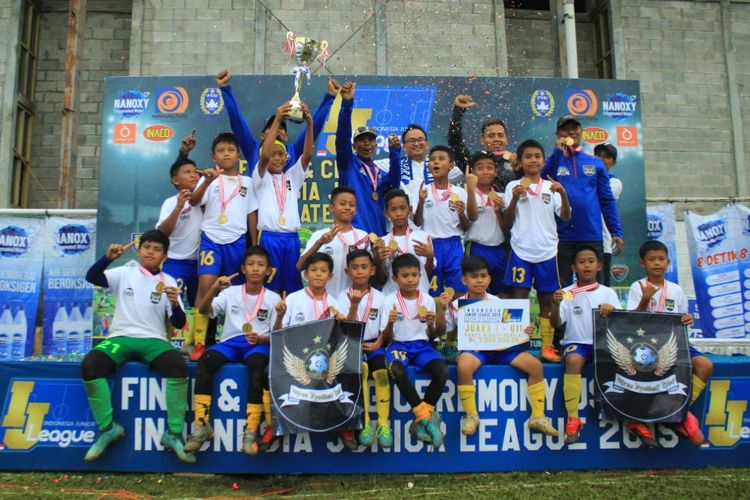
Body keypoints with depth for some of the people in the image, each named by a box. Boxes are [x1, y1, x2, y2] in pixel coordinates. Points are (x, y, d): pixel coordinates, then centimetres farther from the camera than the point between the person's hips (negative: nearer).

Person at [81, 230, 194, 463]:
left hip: (154, 340, 0)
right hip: (121, 337, 1)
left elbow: (179, 324, 4)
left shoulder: (168, 282, 10)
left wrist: (175, 304, -18)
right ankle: (108, 428, -9)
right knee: (89, 365, -28)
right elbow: (91, 277, -7)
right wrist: (108, 257, -24)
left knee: (179, 366, -31)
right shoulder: (124, 273, 10)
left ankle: (173, 433, -18)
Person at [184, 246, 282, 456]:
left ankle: (251, 430, -34)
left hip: (258, 344, -1)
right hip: (230, 342, 2)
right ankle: (201, 425, -23)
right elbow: (203, 310, -2)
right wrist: (214, 288, -17)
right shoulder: (231, 292, 9)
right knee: (205, 361, -30)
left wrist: (260, 339, -16)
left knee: (257, 365, -37)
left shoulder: (273, 298, 7)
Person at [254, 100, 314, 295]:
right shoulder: (261, 177, 5)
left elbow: (307, 154, -1)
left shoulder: (293, 177, 14)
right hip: (269, 238, -3)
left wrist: (310, 123, -15)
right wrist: (277, 120, -22)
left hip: (292, 238, 3)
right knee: (270, 289, -2)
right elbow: (264, 155, -15)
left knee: (291, 289, 6)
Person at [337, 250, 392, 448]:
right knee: (361, 369, -31)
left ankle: (383, 424, -17)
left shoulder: (380, 297, 6)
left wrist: (378, 343, -12)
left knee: (381, 372, -27)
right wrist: (354, 305, -19)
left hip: (373, 344, 1)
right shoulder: (343, 297, 3)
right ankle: (365, 423, -23)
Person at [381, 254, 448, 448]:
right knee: (396, 370, -37)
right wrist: (390, 323, -22)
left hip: (422, 345, 2)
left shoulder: (428, 300, 7)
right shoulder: (390, 300, 1)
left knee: (442, 371, -29)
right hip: (398, 344, -2)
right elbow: (386, 338, 0)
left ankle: (421, 419, -10)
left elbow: (431, 336, 11)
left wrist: (431, 325, -12)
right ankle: (426, 416, -20)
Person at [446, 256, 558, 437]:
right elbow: (442, 330, 4)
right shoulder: (457, 305, 2)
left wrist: (523, 332, -13)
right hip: (473, 348, -3)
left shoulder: (498, 303, 6)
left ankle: (537, 417, 1)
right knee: (463, 366, -38)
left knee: (535, 365, -14)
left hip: (500, 347, 3)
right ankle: (471, 416, -16)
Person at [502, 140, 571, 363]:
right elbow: (507, 222, 0)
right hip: (521, 250, -2)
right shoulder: (513, 186, 3)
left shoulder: (551, 187, 7)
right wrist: (514, 198, -14)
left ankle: (547, 347, 14)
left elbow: (566, 217, 1)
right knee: (519, 298, 0)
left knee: (546, 300, 8)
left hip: (547, 251, 2)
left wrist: (563, 194, -15)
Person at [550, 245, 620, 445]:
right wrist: (556, 304, -25)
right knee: (574, 360, -34)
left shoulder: (608, 292, 9)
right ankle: (572, 417, -25)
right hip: (576, 343, -2)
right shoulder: (567, 293, 3)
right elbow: (555, 324, -6)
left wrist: (612, 310, -22)